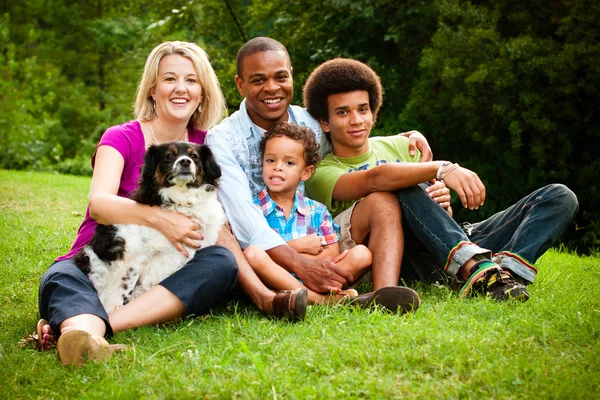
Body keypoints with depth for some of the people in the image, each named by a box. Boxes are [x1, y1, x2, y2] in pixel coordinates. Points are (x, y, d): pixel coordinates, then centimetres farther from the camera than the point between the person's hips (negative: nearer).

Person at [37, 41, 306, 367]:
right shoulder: (121, 138, -3)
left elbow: (220, 228, 0)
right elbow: (99, 203, -22)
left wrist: (259, 292, -16)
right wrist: (157, 217, -41)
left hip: (164, 273, 3)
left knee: (222, 264, -27)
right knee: (61, 278, -33)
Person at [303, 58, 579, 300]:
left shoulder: (400, 146, 22)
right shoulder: (322, 173, 2)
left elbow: (440, 195, 19)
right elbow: (374, 179, -20)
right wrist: (442, 169, -34)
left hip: (462, 245, 6)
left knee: (560, 197, -8)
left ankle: (505, 268, -38)